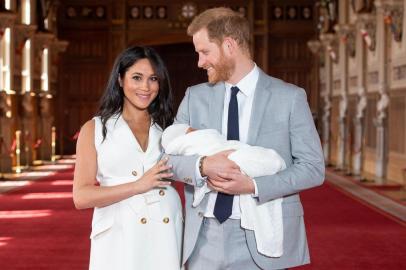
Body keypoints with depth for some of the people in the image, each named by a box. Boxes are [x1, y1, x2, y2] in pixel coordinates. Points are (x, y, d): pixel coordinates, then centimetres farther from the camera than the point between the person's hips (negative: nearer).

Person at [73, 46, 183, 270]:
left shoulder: (169, 127, 9)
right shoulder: (94, 129, 3)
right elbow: (81, 197, -5)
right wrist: (138, 186, -13)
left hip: (167, 236, 2)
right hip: (118, 238, -2)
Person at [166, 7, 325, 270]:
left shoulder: (290, 97, -2)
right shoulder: (195, 97, 7)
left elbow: (313, 168, -4)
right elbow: (169, 155, 4)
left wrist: (253, 185, -17)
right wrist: (202, 165, -17)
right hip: (204, 237, 3)